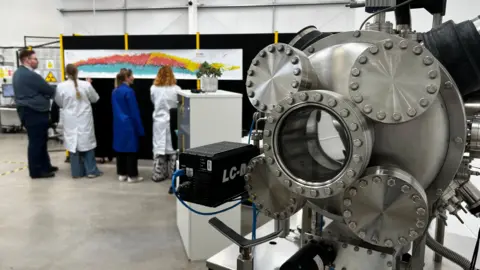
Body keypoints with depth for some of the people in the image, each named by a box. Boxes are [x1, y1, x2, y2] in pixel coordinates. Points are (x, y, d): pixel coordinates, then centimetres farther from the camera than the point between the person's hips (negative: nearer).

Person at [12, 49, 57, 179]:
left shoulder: (17, 73, 14)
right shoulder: (31, 75, -19)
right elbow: (50, 91, -12)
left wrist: (44, 95, 9)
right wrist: (54, 91, 9)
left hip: (27, 111, 10)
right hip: (34, 112, -10)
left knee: (40, 140, 17)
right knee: (36, 141, -2)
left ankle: (45, 166, 25)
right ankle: (36, 171, 6)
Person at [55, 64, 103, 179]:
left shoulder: (61, 87, -8)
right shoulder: (86, 84, -9)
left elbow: (59, 103, 5)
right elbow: (95, 99, 6)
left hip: (70, 121, 1)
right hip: (84, 119, 0)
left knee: (73, 143, 8)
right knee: (87, 142, 8)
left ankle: (77, 172, 13)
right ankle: (91, 170, 10)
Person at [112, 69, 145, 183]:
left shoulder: (115, 91, 9)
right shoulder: (128, 91, -15)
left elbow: (115, 110, 14)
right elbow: (134, 111, -14)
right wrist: (140, 128, -9)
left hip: (118, 125, 8)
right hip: (128, 125, -8)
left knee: (120, 149, 12)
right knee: (131, 150, 0)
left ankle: (122, 174, 20)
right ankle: (132, 175, 6)